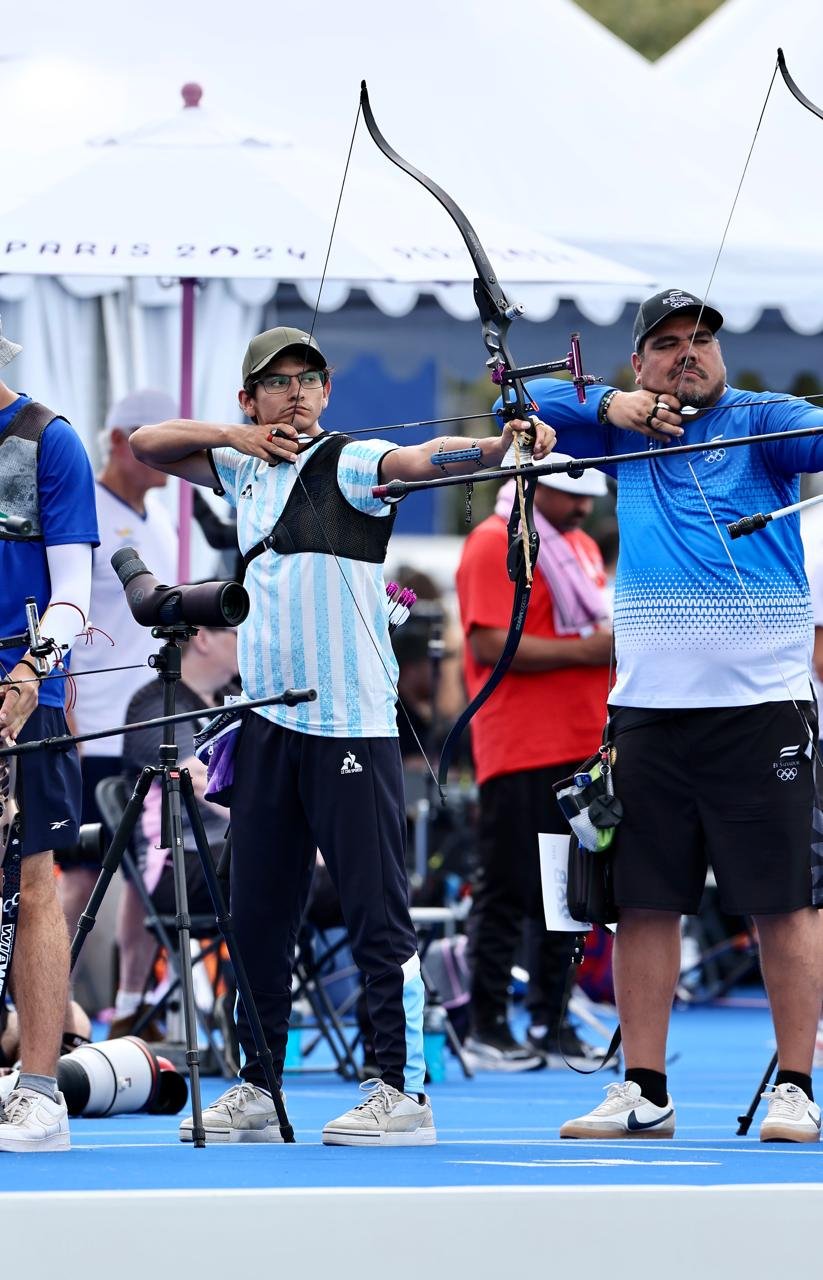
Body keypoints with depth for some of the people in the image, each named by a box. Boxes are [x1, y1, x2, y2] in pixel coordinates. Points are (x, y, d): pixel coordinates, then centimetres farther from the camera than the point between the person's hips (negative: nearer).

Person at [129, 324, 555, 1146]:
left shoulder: (348, 464, -2)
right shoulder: (245, 470, 17)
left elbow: (419, 458, -20)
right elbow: (146, 445, 21)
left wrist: (495, 446, -40)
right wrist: (233, 435, 4)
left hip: (349, 722, -7)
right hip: (267, 721, 7)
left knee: (377, 915, -7)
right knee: (259, 915, 10)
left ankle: (404, 1093, -7)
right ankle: (256, 1092, 18)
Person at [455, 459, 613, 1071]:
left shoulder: (581, 545, 21)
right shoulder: (497, 544, -8)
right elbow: (489, 643, -17)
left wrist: (620, 642, 11)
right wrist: (585, 651, -19)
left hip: (582, 745, 8)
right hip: (520, 751, -8)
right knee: (509, 888, -5)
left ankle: (552, 1022, 14)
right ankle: (487, 1027, 0)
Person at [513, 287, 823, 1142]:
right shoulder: (627, 435, 15)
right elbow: (528, 401, 16)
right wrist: (609, 406, 0)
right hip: (647, 708, 4)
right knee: (644, 903, 5)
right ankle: (644, 1092, 12)